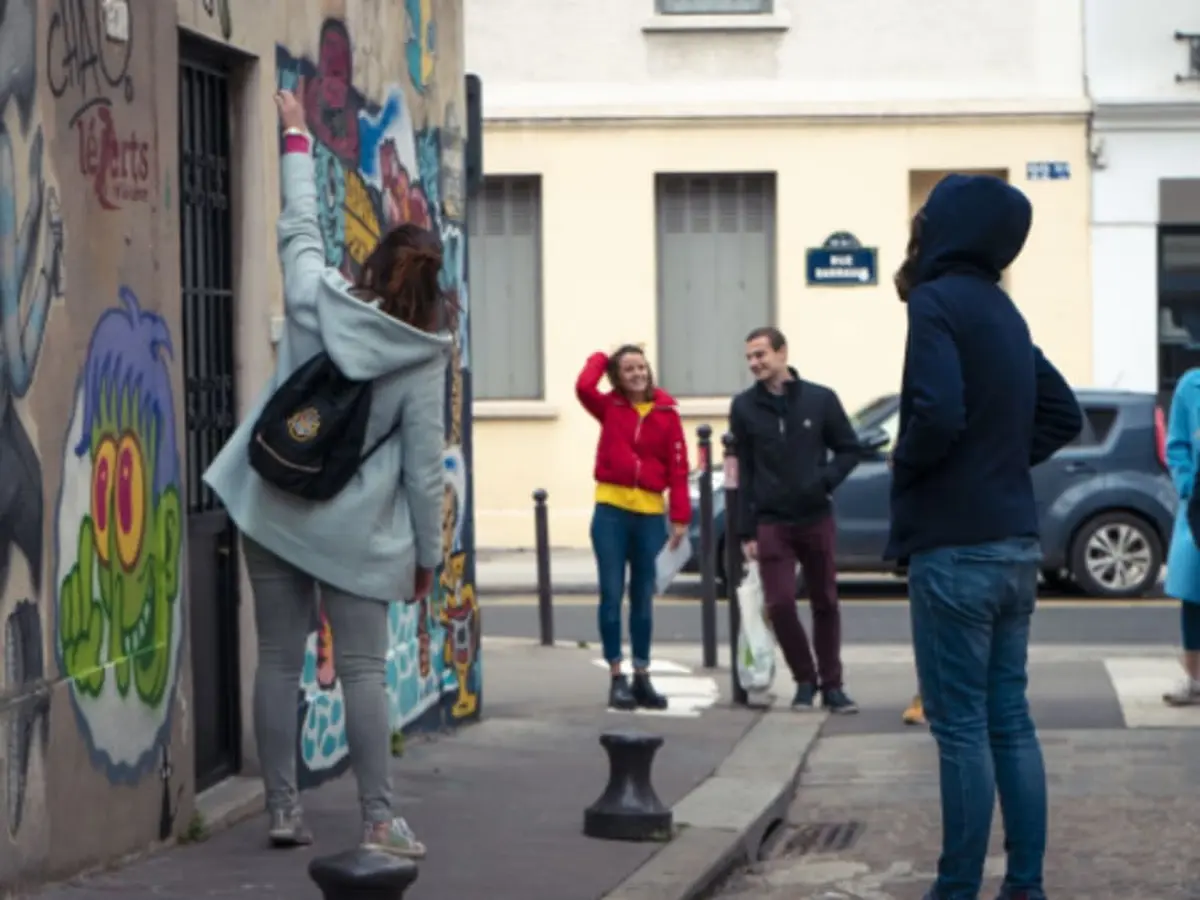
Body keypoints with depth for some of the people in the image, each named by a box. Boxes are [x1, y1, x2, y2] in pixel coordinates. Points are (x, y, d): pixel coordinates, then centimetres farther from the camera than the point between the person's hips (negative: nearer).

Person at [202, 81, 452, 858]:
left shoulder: (315, 302, -3)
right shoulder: (424, 360, -9)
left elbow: (300, 229, 15)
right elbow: (424, 467, -7)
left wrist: (298, 139, 28)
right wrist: (428, 553, 4)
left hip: (275, 510, 3)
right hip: (358, 530, -3)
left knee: (280, 661, 9)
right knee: (363, 669, -1)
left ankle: (284, 810, 13)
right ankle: (381, 821, -4)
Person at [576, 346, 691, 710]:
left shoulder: (666, 413, 2)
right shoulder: (609, 407, 4)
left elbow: (678, 466, 0)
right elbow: (584, 386, -16)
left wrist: (680, 516, -5)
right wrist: (600, 359, 2)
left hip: (650, 514, 1)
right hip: (611, 512, -1)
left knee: (643, 598, 9)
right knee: (612, 595, -1)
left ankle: (642, 676, 15)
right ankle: (617, 678, 3)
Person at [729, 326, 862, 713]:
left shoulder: (820, 399, -2)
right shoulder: (744, 407, 0)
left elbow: (850, 449, 5)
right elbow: (742, 472, 1)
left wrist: (826, 479, -15)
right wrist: (746, 531, -3)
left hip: (816, 519, 0)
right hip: (771, 523, 0)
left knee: (826, 604, 6)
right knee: (780, 604, -7)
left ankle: (831, 684, 17)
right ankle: (805, 680, 11)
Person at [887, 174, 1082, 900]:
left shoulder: (937, 302, -12)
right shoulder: (1003, 311, 14)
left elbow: (938, 413, -25)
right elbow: (1063, 415, 20)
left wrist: (904, 466, -7)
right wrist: (1003, 459, 13)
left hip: (956, 546, -8)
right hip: (1015, 545, 8)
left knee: (961, 728, -5)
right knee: (1011, 722, 10)